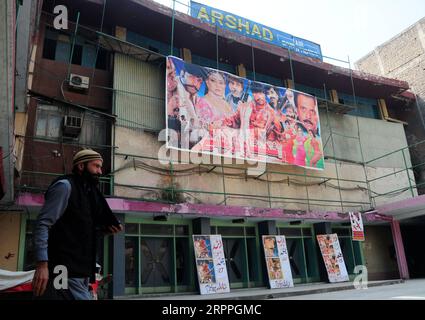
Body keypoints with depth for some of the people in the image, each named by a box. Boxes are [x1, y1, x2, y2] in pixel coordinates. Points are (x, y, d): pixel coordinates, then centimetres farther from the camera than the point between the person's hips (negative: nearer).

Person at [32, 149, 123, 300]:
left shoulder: (88, 192, 18)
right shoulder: (65, 185, -8)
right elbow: (42, 224, -16)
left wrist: (104, 229, 8)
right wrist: (42, 264, -25)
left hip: (81, 271, 9)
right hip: (66, 271, -9)